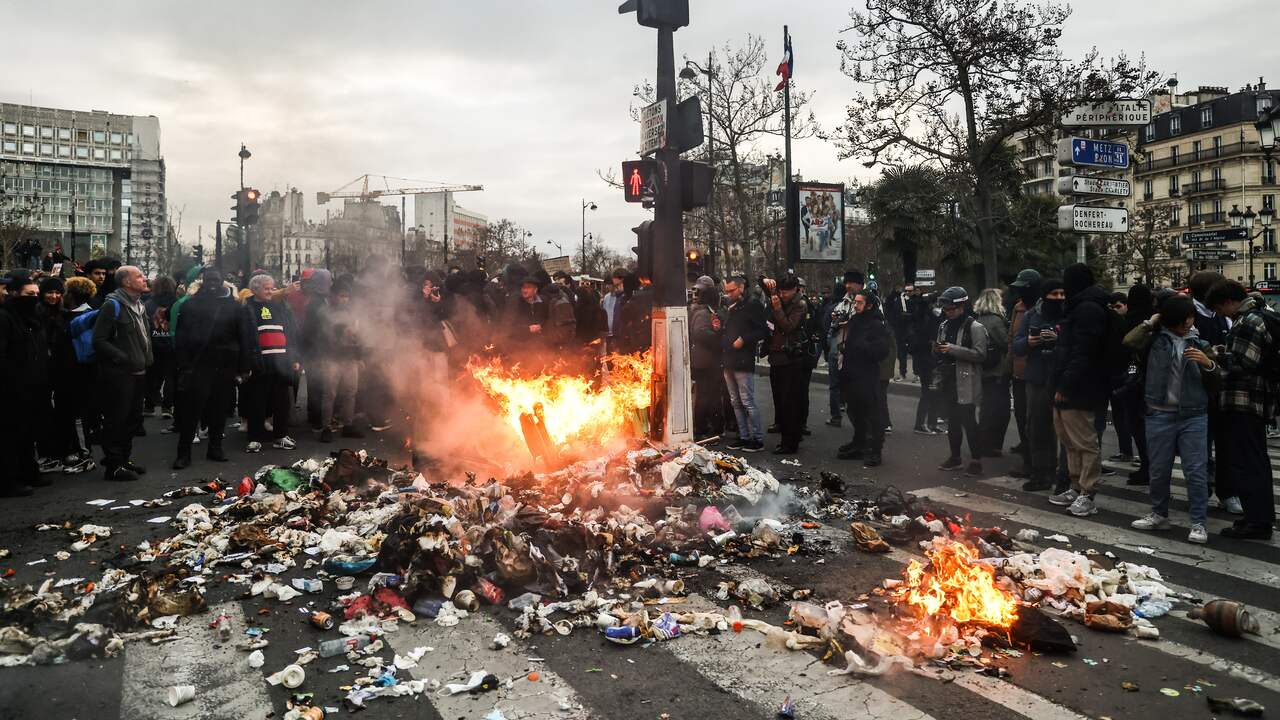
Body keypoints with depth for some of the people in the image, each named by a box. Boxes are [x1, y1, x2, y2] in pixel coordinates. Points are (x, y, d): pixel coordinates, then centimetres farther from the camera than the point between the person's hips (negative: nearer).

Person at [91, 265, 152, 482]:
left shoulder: (139, 305, 15)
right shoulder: (113, 305, -12)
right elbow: (99, 341, -17)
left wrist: (147, 359, 14)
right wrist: (123, 359, -20)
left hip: (138, 373, 9)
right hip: (119, 375, -9)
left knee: (133, 419, 16)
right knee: (116, 421, -2)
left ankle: (125, 458, 28)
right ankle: (114, 466, 6)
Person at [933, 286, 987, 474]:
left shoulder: (975, 328, -8)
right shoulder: (944, 326, 13)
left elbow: (980, 355, -17)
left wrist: (953, 349, -21)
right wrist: (937, 350, -2)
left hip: (966, 383, -7)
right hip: (949, 381, 7)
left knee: (968, 421, -6)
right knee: (952, 420, 13)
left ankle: (976, 460, 3)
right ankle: (955, 457, 24)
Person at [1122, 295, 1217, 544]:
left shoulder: (1200, 343, 7)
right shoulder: (1156, 338, 3)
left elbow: (1213, 382, 8)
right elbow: (1129, 341, -17)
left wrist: (1208, 364, -13)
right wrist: (1152, 321, -5)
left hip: (1194, 416, 0)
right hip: (1160, 414, 0)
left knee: (1196, 470, -1)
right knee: (1159, 469, 10)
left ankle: (1199, 523, 7)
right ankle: (1159, 514, 26)